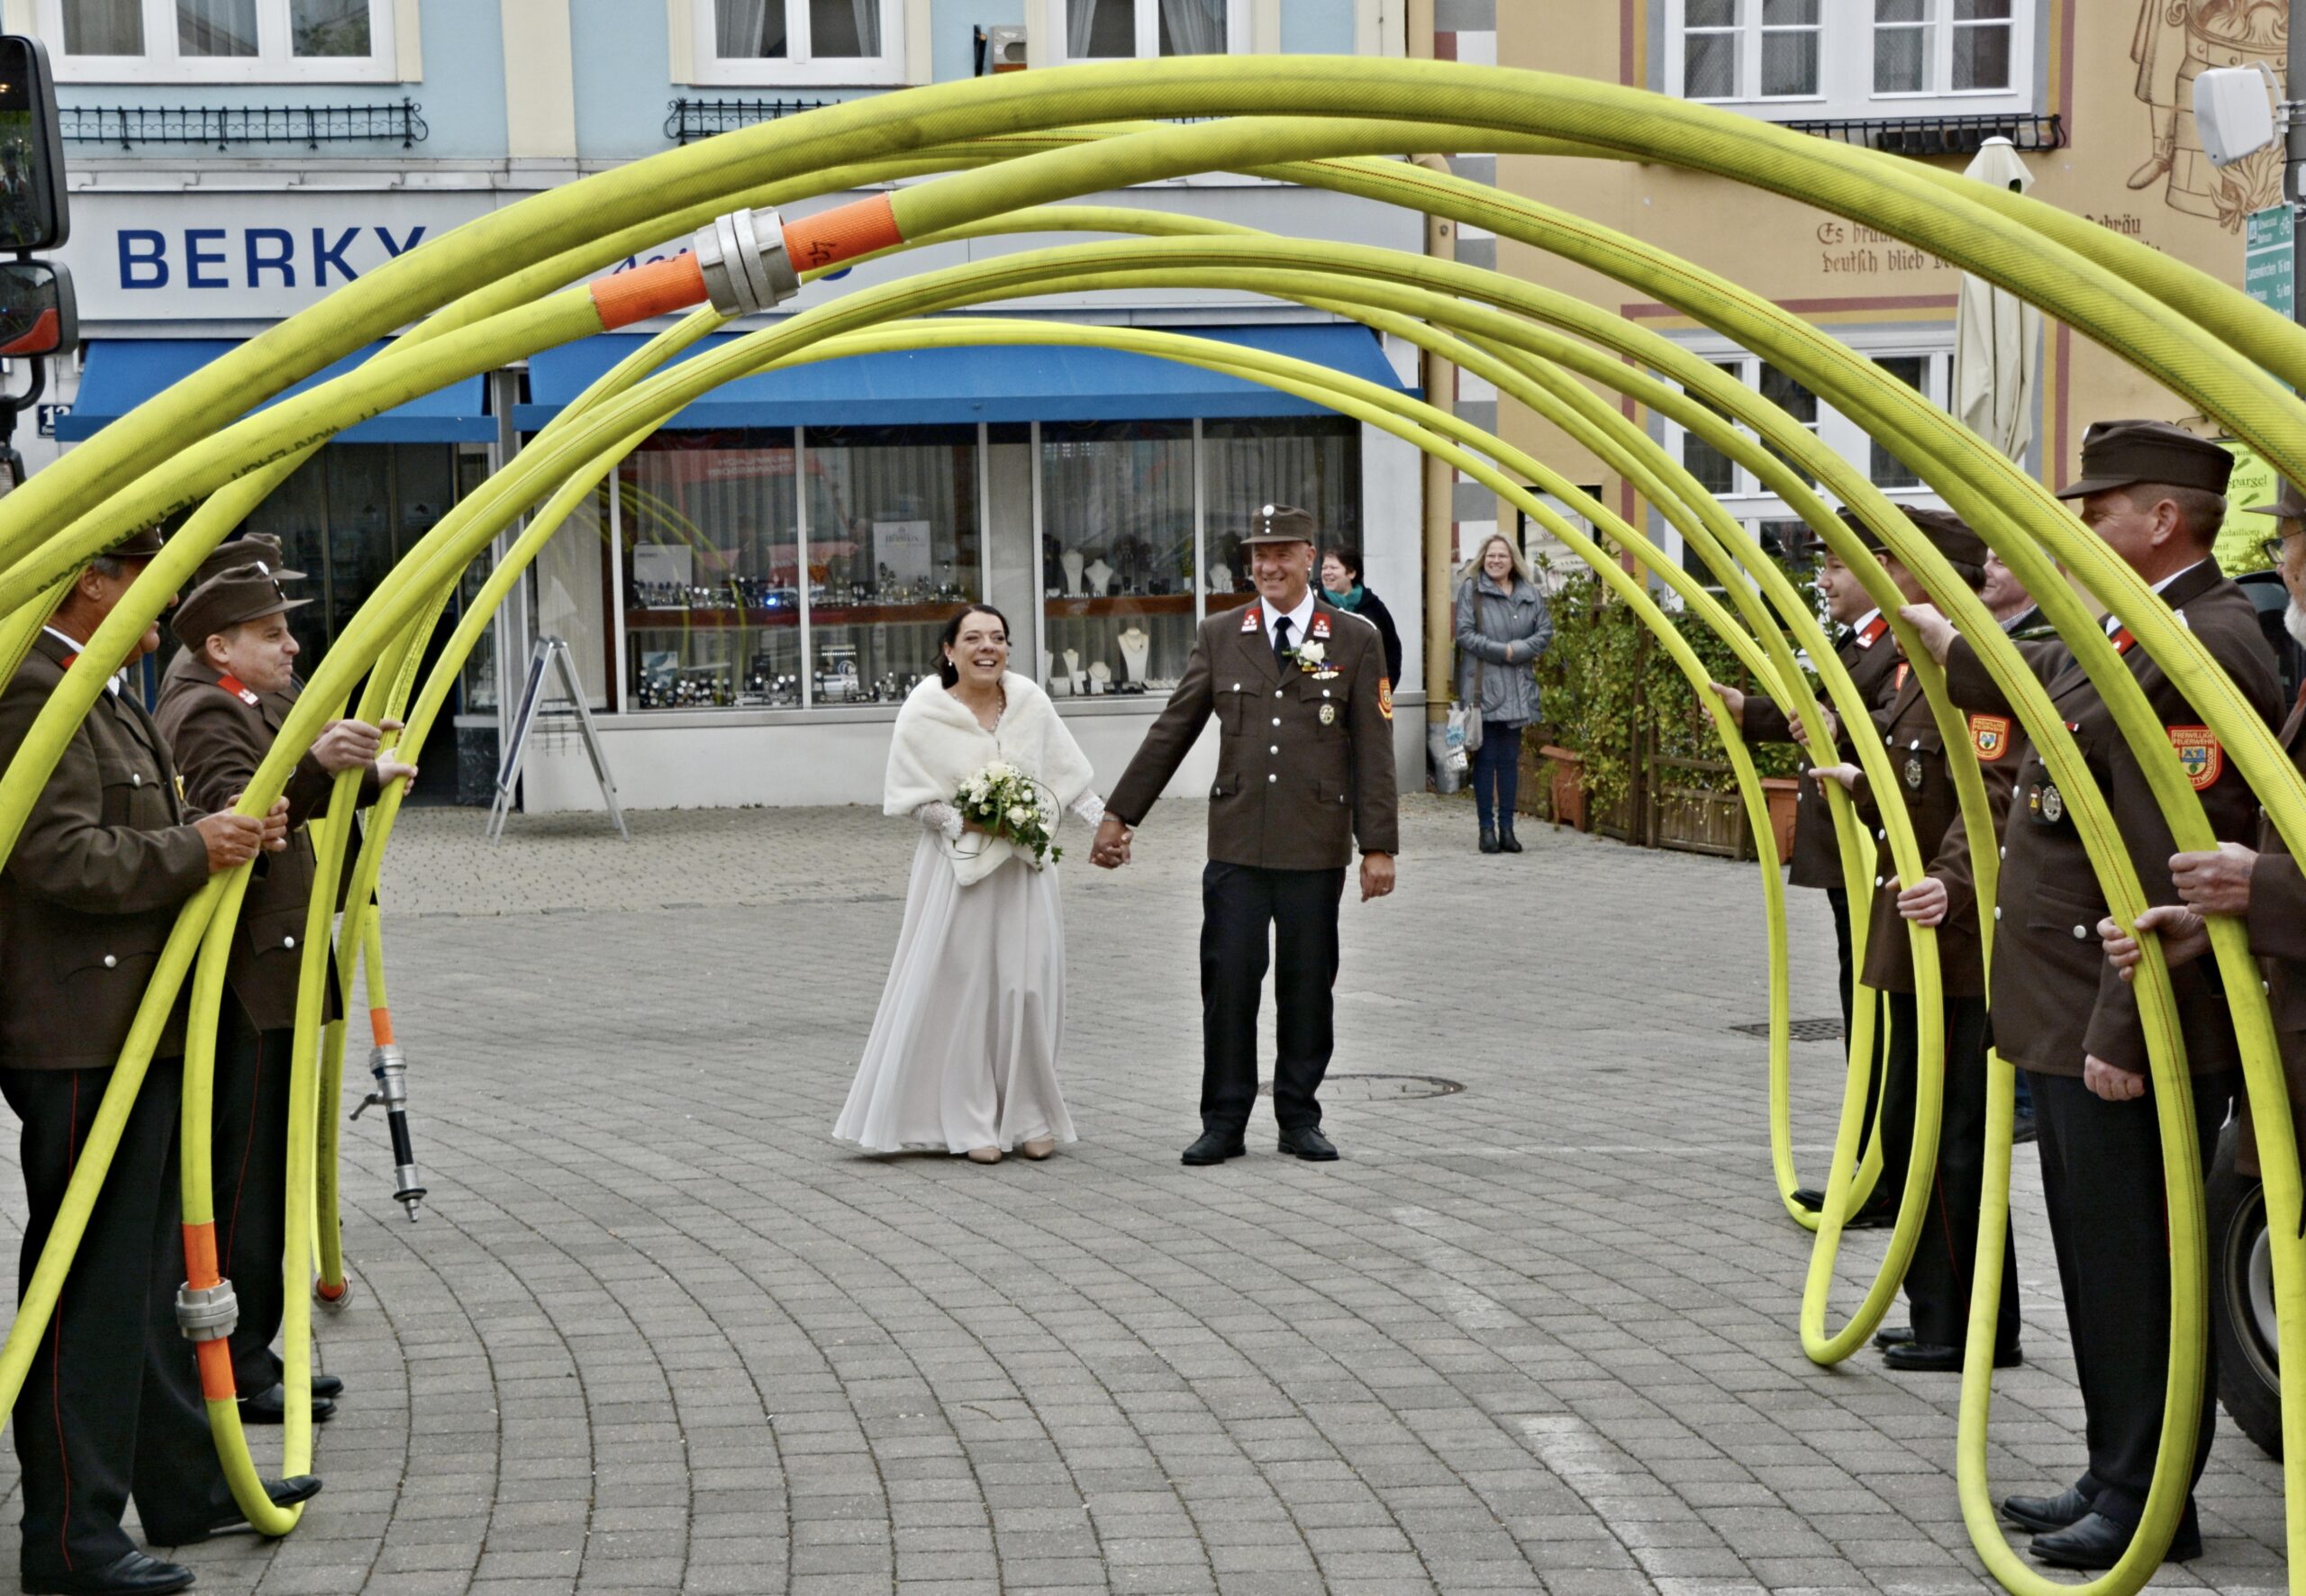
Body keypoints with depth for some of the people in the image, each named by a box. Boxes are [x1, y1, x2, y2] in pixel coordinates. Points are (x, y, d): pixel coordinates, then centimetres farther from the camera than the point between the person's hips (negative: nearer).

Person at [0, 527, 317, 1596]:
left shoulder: (104, 696, 18)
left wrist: (226, 831, 10)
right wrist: (194, 849, -17)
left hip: (137, 1031, 11)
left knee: (154, 1274, 18)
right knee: (91, 1287, -4)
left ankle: (187, 1486, 30)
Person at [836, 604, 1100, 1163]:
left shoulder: (1030, 702, 3)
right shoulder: (924, 714, -6)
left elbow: (1069, 775, 10)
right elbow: (913, 799, -5)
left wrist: (1104, 819, 3)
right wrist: (967, 822, -17)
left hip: (1025, 869, 3)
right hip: (959, 870, -3)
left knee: (1028, 987, 3)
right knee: (961, 990, -1)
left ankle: (1029, 1117, 15)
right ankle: (970, 1122, 8)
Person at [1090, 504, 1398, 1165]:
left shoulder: (1355, 641, 3)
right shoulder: (1219, 637, 8)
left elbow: (1373, 752, 1)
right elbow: (1171, 732, 10)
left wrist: (1378, 845, -4)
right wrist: (1119, 814, 8)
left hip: (1316, 849, -1)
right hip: (1236, 845, 1)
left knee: (1307, 986, 6)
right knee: (1228, 983, 0)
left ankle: (1300, 1118, 18)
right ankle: (1224, 1122, 10)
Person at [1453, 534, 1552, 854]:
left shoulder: (1530, 593, 9)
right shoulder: (1470, 589, -1)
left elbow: (1545, 632, 5)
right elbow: (1465, 634, -8)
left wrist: (1517, 650, -11)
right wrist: (1503, 651, -13)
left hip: (1518, 687, 4)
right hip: (1482, 686, -4)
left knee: (1510, 760, 7)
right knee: (1486, 759, -2)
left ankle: (1507, 827, 12)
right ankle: (1487, 828, 2)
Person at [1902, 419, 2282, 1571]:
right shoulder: (2129, 638, 11)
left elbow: (2172, 866, -23)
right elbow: (2052, 691, 34)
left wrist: (2126, 1030, -23)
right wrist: (1951, 646, 48)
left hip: (2131, 1030, -10)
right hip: (2072, 1017, 10)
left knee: (2137, 1267, 0)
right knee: (2099, 1259, 16)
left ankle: (2149, 1503, 11)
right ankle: (2114, 1480, 27)